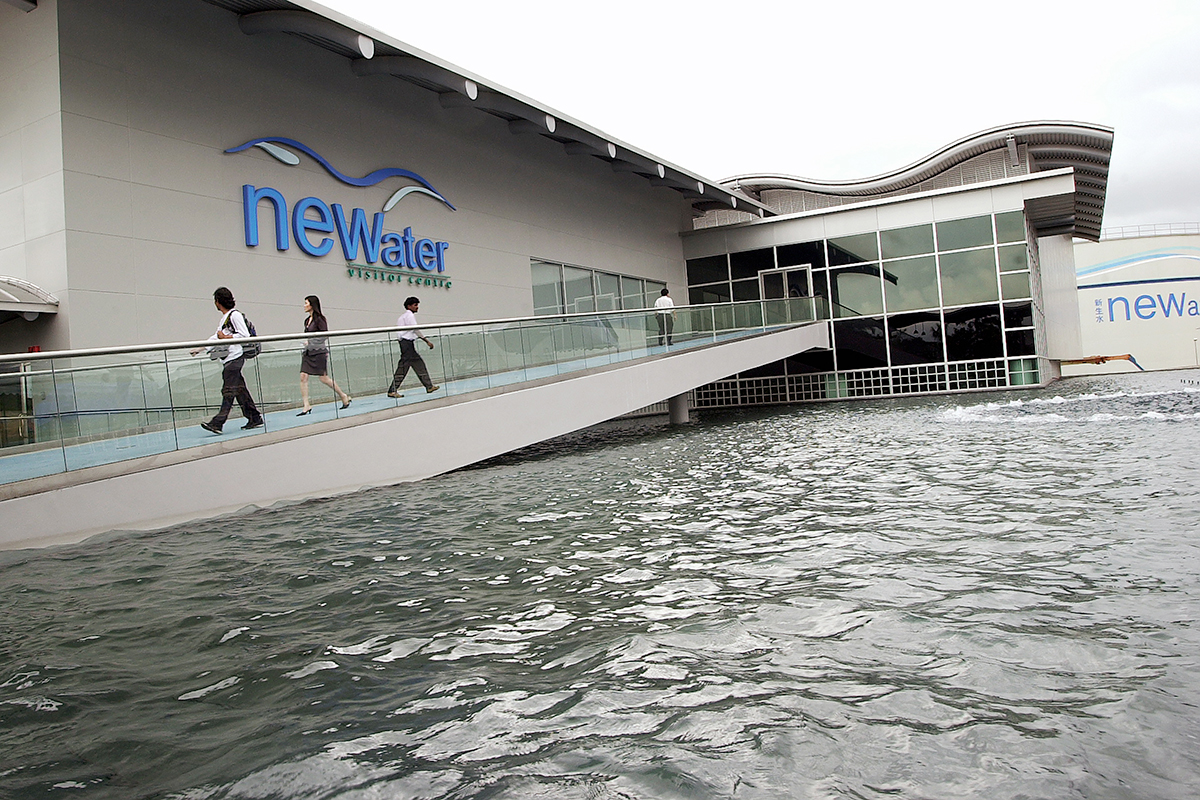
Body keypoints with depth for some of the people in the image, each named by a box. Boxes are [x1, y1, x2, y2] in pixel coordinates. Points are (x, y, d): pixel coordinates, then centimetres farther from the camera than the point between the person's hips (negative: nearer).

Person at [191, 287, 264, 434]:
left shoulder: (235, 315, -9)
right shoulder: (225, 317, 20)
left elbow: (244, 335, -16)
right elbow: (216, 337, 26)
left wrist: (225, 337, -12)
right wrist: (200, 349, 23)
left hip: (234, 357, -9)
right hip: (228, 358, 9)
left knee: (228, 391, -11)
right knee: (240, 390, 8)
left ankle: (218, 423, -15)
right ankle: (254, 418, 12)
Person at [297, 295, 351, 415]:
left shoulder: (319, 318, -7)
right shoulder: (307, 321, 16)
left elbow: (324, 335, -13)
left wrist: (310, 342, -15)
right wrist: (306, 343, 10)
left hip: (318, 351, -8)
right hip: (308, 352, 8)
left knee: (324, 378, -5)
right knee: (303, 376, -6)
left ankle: (344, 396, 14)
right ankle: (306, 406, -6)